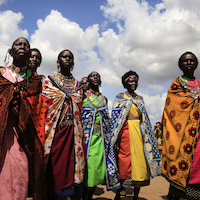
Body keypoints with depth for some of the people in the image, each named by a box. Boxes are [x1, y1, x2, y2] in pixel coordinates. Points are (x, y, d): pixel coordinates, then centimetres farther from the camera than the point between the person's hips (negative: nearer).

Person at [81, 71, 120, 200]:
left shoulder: (104, 99, 16)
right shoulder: (83, 95, 3)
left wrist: (108, 138, 14)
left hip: (101, 137, 4)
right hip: (87, 135, -4)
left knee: (97, 167, 4)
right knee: (88, 166, -7)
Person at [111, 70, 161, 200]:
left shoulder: (140, 99, 16)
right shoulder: (120, 97, 3)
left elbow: (145, 119, 18)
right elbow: (115, 118, -3)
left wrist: (145, 136, 10)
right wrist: (116, 140, -10)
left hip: (139, 132, 4)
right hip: (125, 131, -4)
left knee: (140, 161, 2)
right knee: (124, 161, -2)